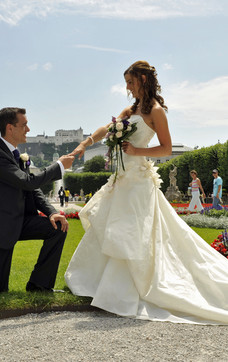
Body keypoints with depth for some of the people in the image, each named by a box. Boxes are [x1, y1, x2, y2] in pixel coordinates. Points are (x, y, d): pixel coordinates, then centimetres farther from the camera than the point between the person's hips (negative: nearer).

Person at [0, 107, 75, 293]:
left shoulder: (17, 154, 8)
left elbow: (33, 189, 8)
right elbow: (28, 181, -26)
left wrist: (52, 212, -7)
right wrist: (60, 165, -16)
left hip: (22, 219, 8)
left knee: (59, 227, -10)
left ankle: (39, 284, 0)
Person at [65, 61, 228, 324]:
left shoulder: (155, 110, -8)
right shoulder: (131, 110, 16)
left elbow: (167, 149, -10)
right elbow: (107, 129, 8)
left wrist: (136, 151, -18)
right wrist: (84, 144, -7)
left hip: (138, 179, -9)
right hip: (123, 177, 9)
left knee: (129, 234, -5)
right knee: (105, 225, 14)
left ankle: (122, 294, 7)